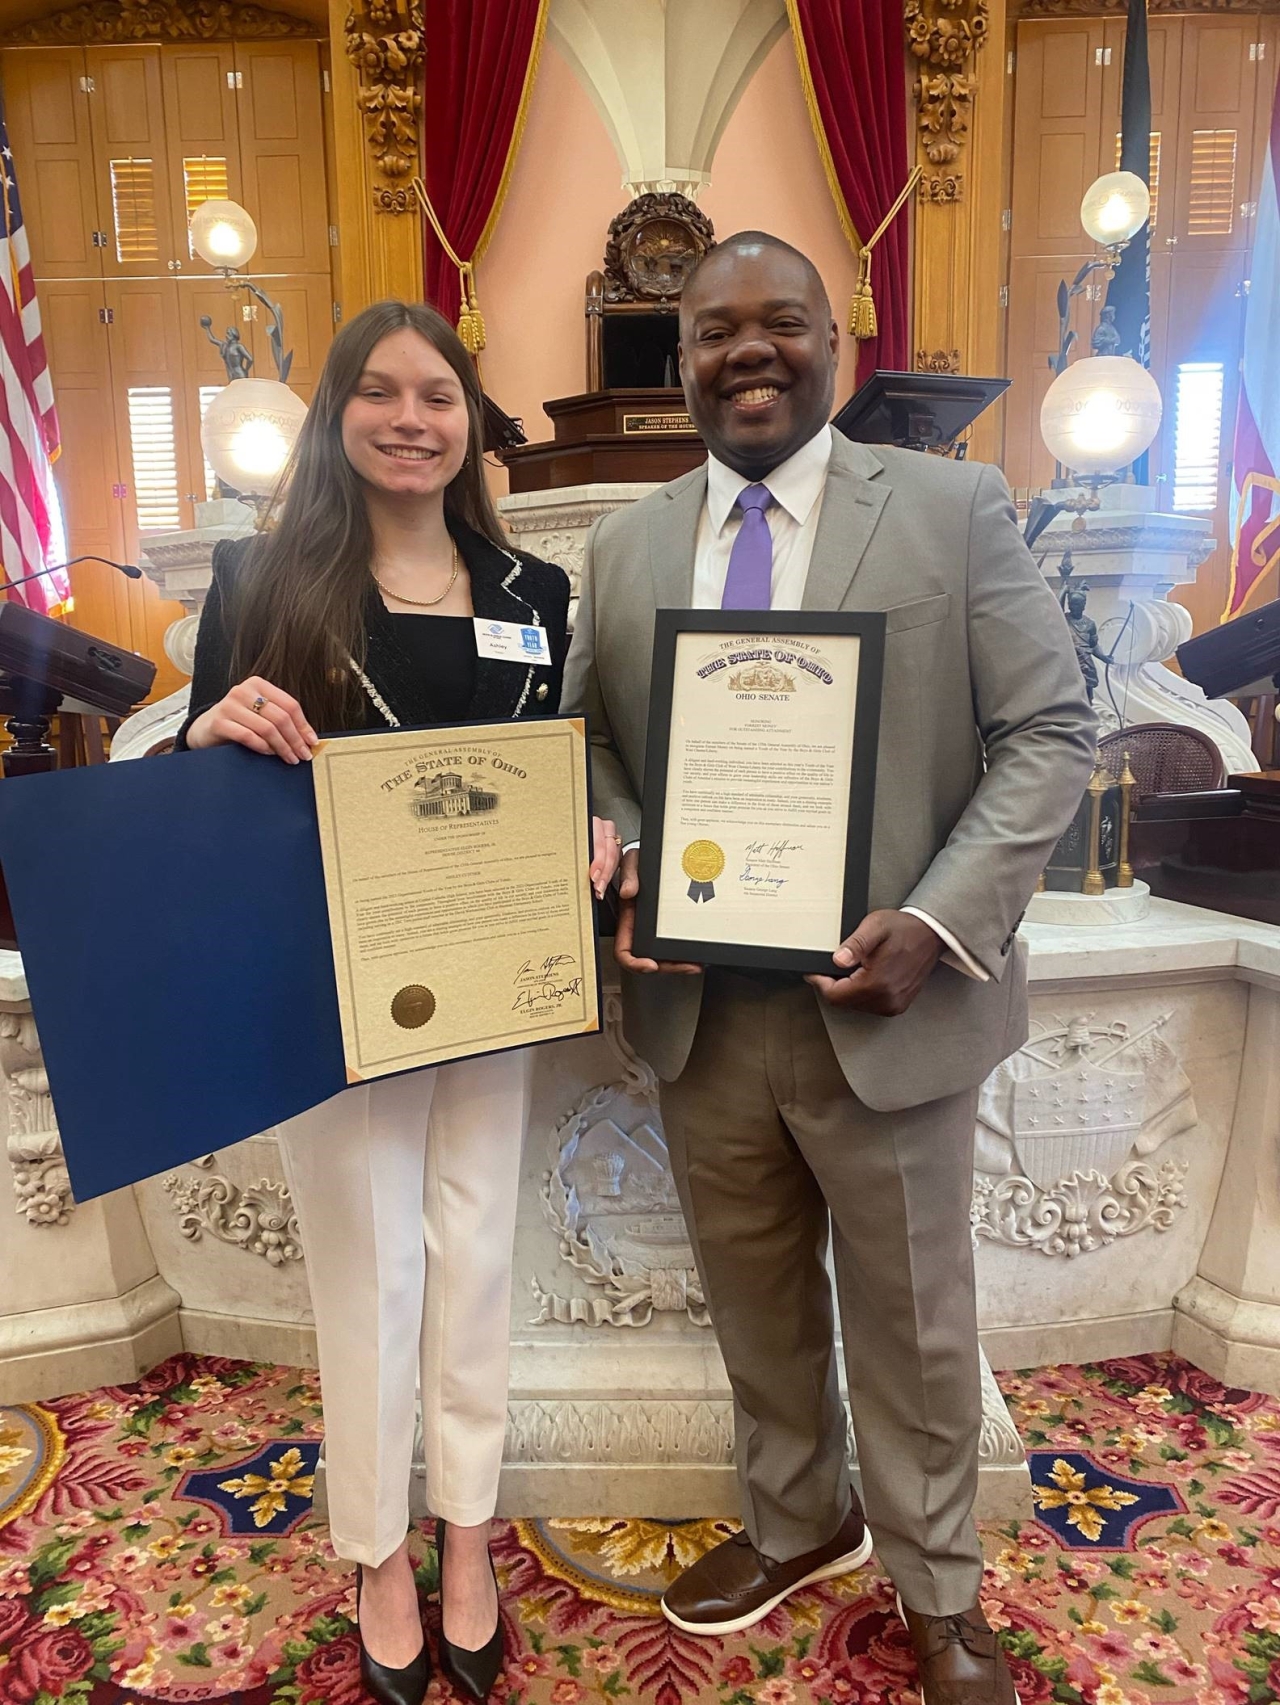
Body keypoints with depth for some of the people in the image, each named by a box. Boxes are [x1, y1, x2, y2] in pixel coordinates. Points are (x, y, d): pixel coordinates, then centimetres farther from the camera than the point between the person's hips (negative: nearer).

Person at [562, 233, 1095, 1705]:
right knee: (753, 1297, 21)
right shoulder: (624, 546, 8)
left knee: (913, 1319, 15)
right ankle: (795, 1523, 48)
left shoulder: (953, 508, -3)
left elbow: (1048, 732, -6)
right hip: (700, 1012, 4)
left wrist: (942, 922, -18)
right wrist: (626, 871, -9)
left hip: (885, 1006, -3)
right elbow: (590, 741, 11)